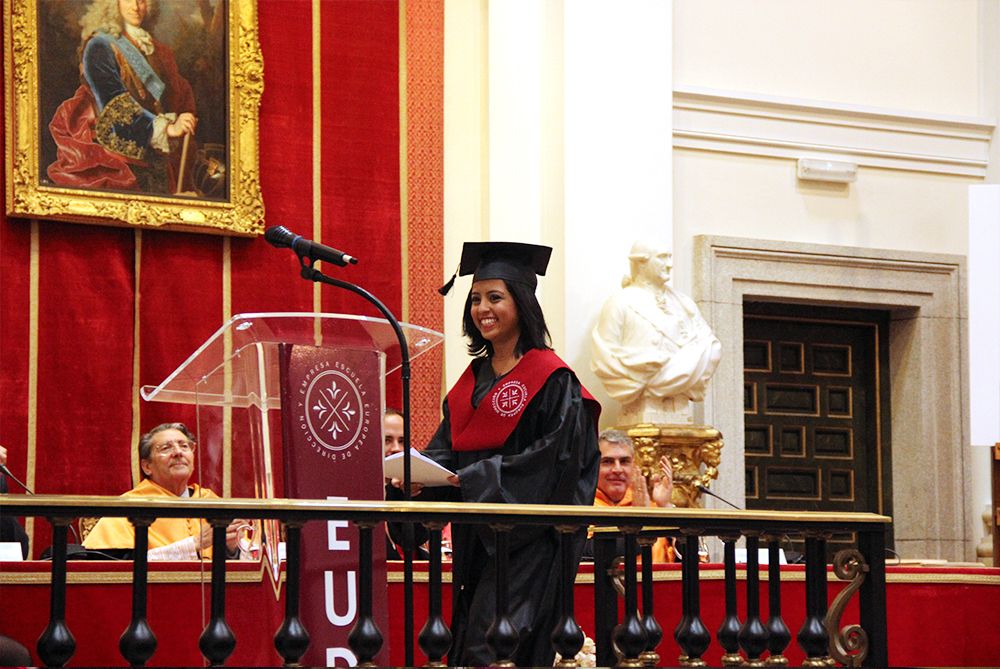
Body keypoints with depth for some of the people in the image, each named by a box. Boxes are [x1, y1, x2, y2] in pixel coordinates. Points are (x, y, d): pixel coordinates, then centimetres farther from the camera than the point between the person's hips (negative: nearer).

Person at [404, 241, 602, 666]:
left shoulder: (552, 379, -7)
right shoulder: (473, 380, 16)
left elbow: (554, 458, -14)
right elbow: (447, 450, 16)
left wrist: (479, 478, -19)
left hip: (526, 539, -8)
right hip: (476, 538, 8)